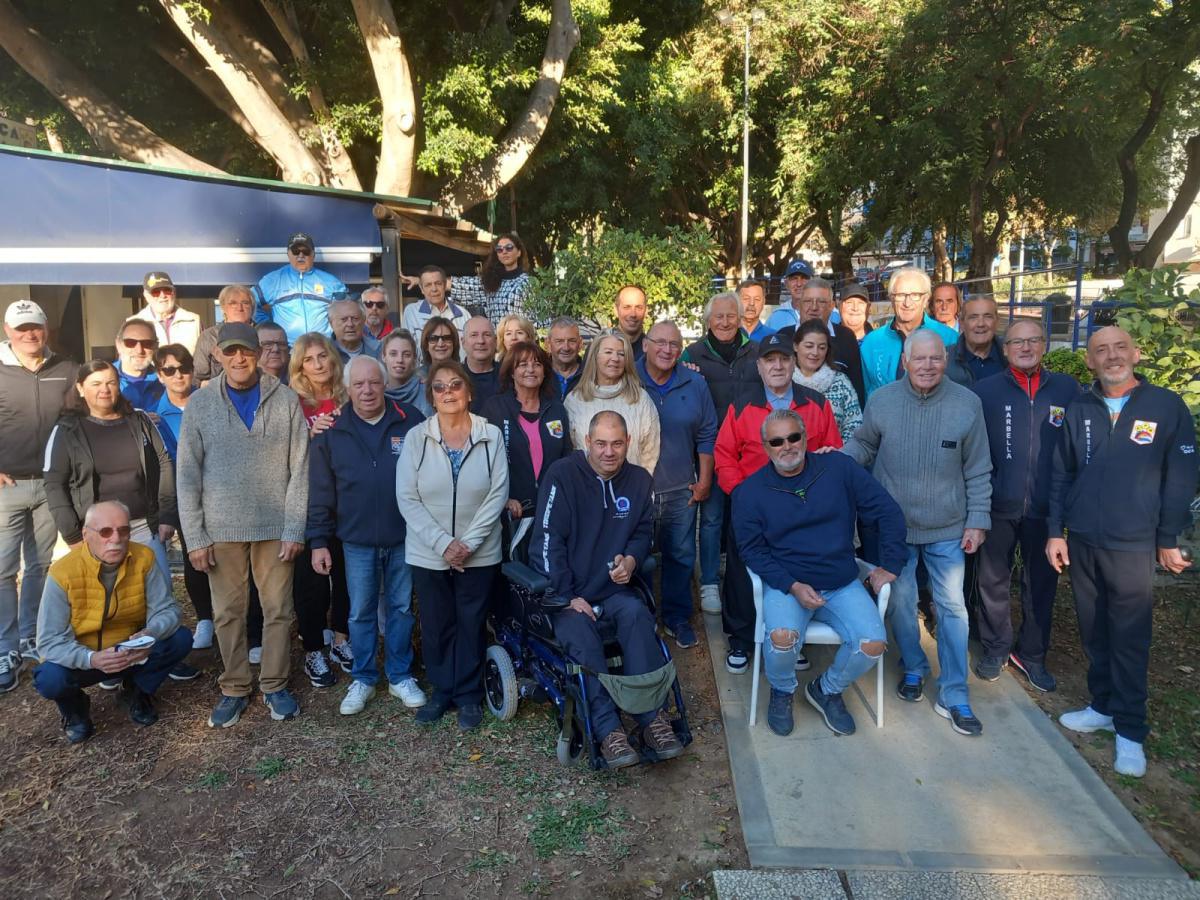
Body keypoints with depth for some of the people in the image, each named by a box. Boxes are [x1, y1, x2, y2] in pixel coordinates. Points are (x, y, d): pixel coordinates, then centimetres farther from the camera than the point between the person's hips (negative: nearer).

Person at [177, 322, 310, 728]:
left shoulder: (286, 400, -1)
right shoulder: (200, 404, 2)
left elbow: (299, 469, -2)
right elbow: (188, 475, 1)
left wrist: (294, 529, -7)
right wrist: (195, 537, -4)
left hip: (275, 525, -1)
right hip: (221, 528, 1)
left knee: (278, 609, 7)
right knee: (228, 612, 9)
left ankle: (275, 685, 22)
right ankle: (234, 689, 24)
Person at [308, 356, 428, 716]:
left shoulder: (411, 421, -4)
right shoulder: (331, 432, -1)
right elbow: (321, 493, 2)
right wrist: (319, 542, 0)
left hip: (404, 537, 0)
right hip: (357, 541, 1)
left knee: (401, 608, 11)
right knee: (360, 613, 10)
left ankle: (400, 676, 27)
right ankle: (363, 678, 27)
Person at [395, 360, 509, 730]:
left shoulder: (491, 435, -4)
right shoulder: (416, 437, -4)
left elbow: (498, 494, -6)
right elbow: (407, 498, -6)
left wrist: (468, 542, -13)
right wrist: (443, 543, -14)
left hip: (479, 553, 0)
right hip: (428, 554, 1)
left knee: (471, 625, 10)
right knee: (436, 626, 12)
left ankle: (469, 695, 27)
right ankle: (442, 690, 31)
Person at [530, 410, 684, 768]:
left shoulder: (638, 480, 7)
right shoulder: (563, 476, -8)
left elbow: (643, 532, 17)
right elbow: (548, 542, -11)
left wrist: (631, 559, -6)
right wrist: (569, 597, -16)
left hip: (613, 589, 3)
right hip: (566, 592, -3)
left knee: (637, 615, -28)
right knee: (580, 633, -32)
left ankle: (652, 718, -26)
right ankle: (608, 730, -28)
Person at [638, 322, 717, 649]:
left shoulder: (695, 384, 2)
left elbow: (706, 436, 6)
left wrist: (704, 481, 3)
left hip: (681, 490, 2)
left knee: (680, 557, 10)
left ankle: (677, 618, 26)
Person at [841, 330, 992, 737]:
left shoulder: (967, 403, -8)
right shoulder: (881, 400, -7)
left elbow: (978, 470, -2)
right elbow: (863, 445, 5)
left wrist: (978, 519, -2)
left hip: (947, 528, 0)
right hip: (894, 524, 1)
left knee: (952, 607, 4)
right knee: (900, 602, 13)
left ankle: (953, 696, 16)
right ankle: (913, 669, 37)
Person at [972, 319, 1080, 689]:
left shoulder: (1068, 389, 1)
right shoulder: (984, 390, -2)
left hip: (1046, 506, 1)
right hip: (998, 505, -1)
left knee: (1041, 582, 13)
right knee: (993, 580, 10)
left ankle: (1032, 654, 29)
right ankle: (995, 649, 27)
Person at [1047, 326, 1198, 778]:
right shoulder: (1078, 409, 4)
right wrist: (1056, 531, 5)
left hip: (1133, 545, -3)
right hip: (1081, 541, 3)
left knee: (1130, 640, 3)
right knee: (1093, 633, 13)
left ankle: (1129, 730, 16)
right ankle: (1103, 706, 30)